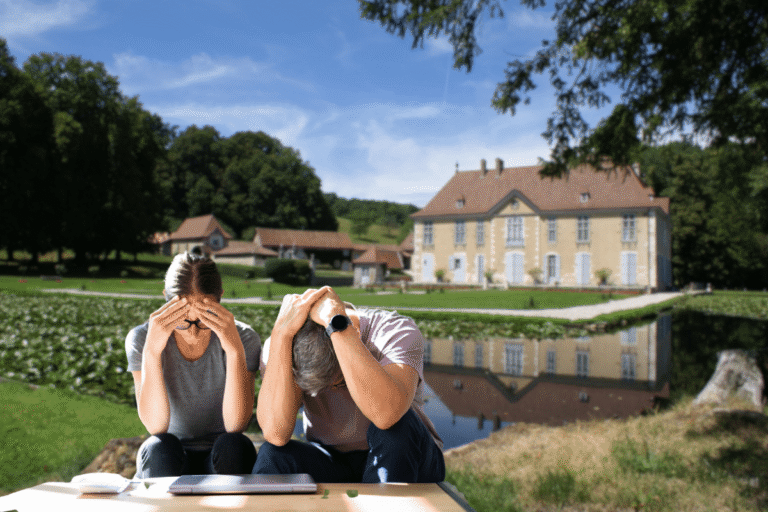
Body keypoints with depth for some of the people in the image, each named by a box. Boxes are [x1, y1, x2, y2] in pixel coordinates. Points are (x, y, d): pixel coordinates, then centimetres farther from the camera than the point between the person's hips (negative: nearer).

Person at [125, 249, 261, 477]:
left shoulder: (243, 338, -15)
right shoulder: (141, 339, -12)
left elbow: (235, 425, -23)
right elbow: (155, 425, -21)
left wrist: (235, 351, -34)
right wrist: (151, 351, -32)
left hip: (224, 458, 0)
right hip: (168, 460, 1)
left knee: (234, 446, -31)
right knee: (158, 448, -30)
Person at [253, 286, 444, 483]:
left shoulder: (398, 332, -24)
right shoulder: (279, 346, -16)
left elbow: (386, 415, -45)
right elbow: (275, 433, -34)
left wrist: (337, 323, -43)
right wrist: (281, 333, -37)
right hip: (331, 463, 1)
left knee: (396, 426, -34)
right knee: (271, 456, -29)